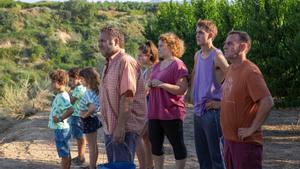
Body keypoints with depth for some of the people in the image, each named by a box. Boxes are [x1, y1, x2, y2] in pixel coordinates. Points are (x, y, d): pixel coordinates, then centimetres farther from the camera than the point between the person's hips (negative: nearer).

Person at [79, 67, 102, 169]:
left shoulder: (88, 93, -23)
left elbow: (92, 107, -39)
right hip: (94, 119, 9)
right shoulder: (95, 90, 3)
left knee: (92, 146, 1)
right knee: (94, 145, 18)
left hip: (89, 120, -9)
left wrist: (85, 115, -23)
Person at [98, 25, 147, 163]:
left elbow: (127, 97, -22)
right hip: (110, 128, 10)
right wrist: (108, 126, 20)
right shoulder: (109, 64, 16)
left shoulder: (125, 62, -15)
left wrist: (120, 126, -25)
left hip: (124, 128, -10)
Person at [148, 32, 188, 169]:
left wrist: (162, 84, -21)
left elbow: (182, 90, -18)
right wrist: (150, 84, 6)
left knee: (177, 144, 1)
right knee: (155, 144, 12)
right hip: (155, 112, 8)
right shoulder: (157, 66, 16)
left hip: (171, 113, -8)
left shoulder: (178, 65, -10)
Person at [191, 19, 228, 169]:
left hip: (211, 111, -8)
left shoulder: (216, 56, -14)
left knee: (215, 154, -2)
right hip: (198, 110, 8)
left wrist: (223, 102, -17)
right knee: (201, 153, 15)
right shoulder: (197, 55, 11)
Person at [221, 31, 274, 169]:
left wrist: (252, 129, -21)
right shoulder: (231, 69, 9)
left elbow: (267, 103, -25)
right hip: (229, 138, 9)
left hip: (245, 142, -9)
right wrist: (218, 103, 11)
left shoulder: (250, 71, -17)